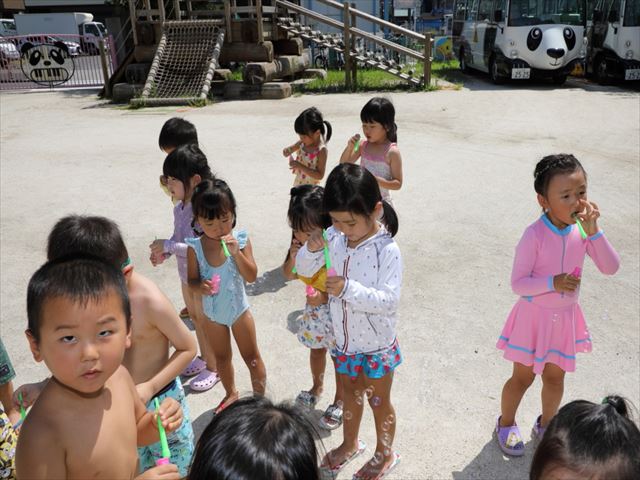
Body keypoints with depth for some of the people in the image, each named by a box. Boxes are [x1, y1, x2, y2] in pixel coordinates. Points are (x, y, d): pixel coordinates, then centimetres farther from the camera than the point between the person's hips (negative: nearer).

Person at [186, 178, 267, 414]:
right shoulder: (195, 247, -17)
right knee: (221, 358, 23)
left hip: (238, 309, -2)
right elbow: (192, 280, -10)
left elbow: (251, 276, -23)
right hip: (212, 313, 2)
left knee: (252, 357, 12)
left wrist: (236, 252, -36)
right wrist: (200, 286, -33)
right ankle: (231, 393, 47)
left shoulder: (240, 240, -20)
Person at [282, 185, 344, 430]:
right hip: (314, 308, 6)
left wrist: (326, 296, -35)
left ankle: (339, 401, 41)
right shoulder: (300, 242, -16)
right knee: (316, 349, 27)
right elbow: (289, 275, -4)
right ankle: (317, 387, 55)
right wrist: (293, 258, -23)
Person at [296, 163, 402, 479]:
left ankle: (385, 454, 44)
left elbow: (389, 300, -31)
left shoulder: (387, 250, -26)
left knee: (379, 401, 18)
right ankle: (350, 444, 52)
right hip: (344, 340, 5)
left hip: (376, 344, -5)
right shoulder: (334, 237, -11)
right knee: (350, 395, 27)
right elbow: (304, 270, -3)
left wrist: (349, 289, -43)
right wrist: (311, 249, -24)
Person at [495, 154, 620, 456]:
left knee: (555, 377, 21)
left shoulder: (582, 229, -8)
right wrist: (552, 283, -32)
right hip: (535, 316, -4)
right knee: (523, 377, 12)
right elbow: (517, 283, -20)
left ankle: (546, 425, 45)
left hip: (565, 317, 5)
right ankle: (505, 424, 37)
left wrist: (593, 231, -24)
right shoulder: (535, 234, -23)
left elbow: (611, 268, -14)